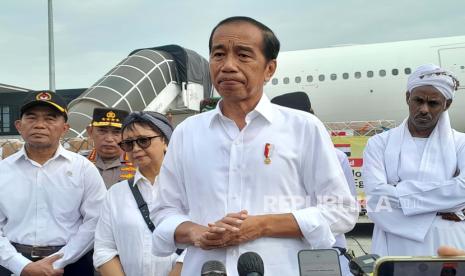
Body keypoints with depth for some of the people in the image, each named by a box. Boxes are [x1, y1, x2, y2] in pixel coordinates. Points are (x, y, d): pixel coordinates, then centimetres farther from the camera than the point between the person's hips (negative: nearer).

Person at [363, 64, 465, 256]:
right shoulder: (380, 143, 1)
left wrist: (400, 191, -14)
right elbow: (376, 195, -12)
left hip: (448, 247, 1)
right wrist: (439, 207, -13)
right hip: (395, 248, -1)